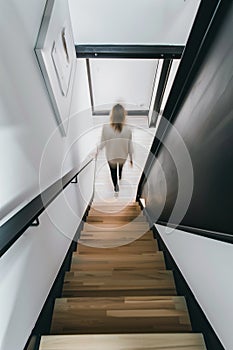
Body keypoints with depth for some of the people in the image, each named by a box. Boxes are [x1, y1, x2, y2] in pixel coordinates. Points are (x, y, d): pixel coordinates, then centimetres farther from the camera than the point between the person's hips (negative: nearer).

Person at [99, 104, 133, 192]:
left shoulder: (105, 128, -24)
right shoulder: (128, 129, -22)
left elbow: (102, 143, -12)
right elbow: (130, 146, -12)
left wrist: (99, 148, 11)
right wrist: (131, 158, 4)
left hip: (111, 157, -1)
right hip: (123, 156, 2)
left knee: (113, 171, 28)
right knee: (121, 167, 35)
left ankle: (116, 186, 48)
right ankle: (120, 177, 67)